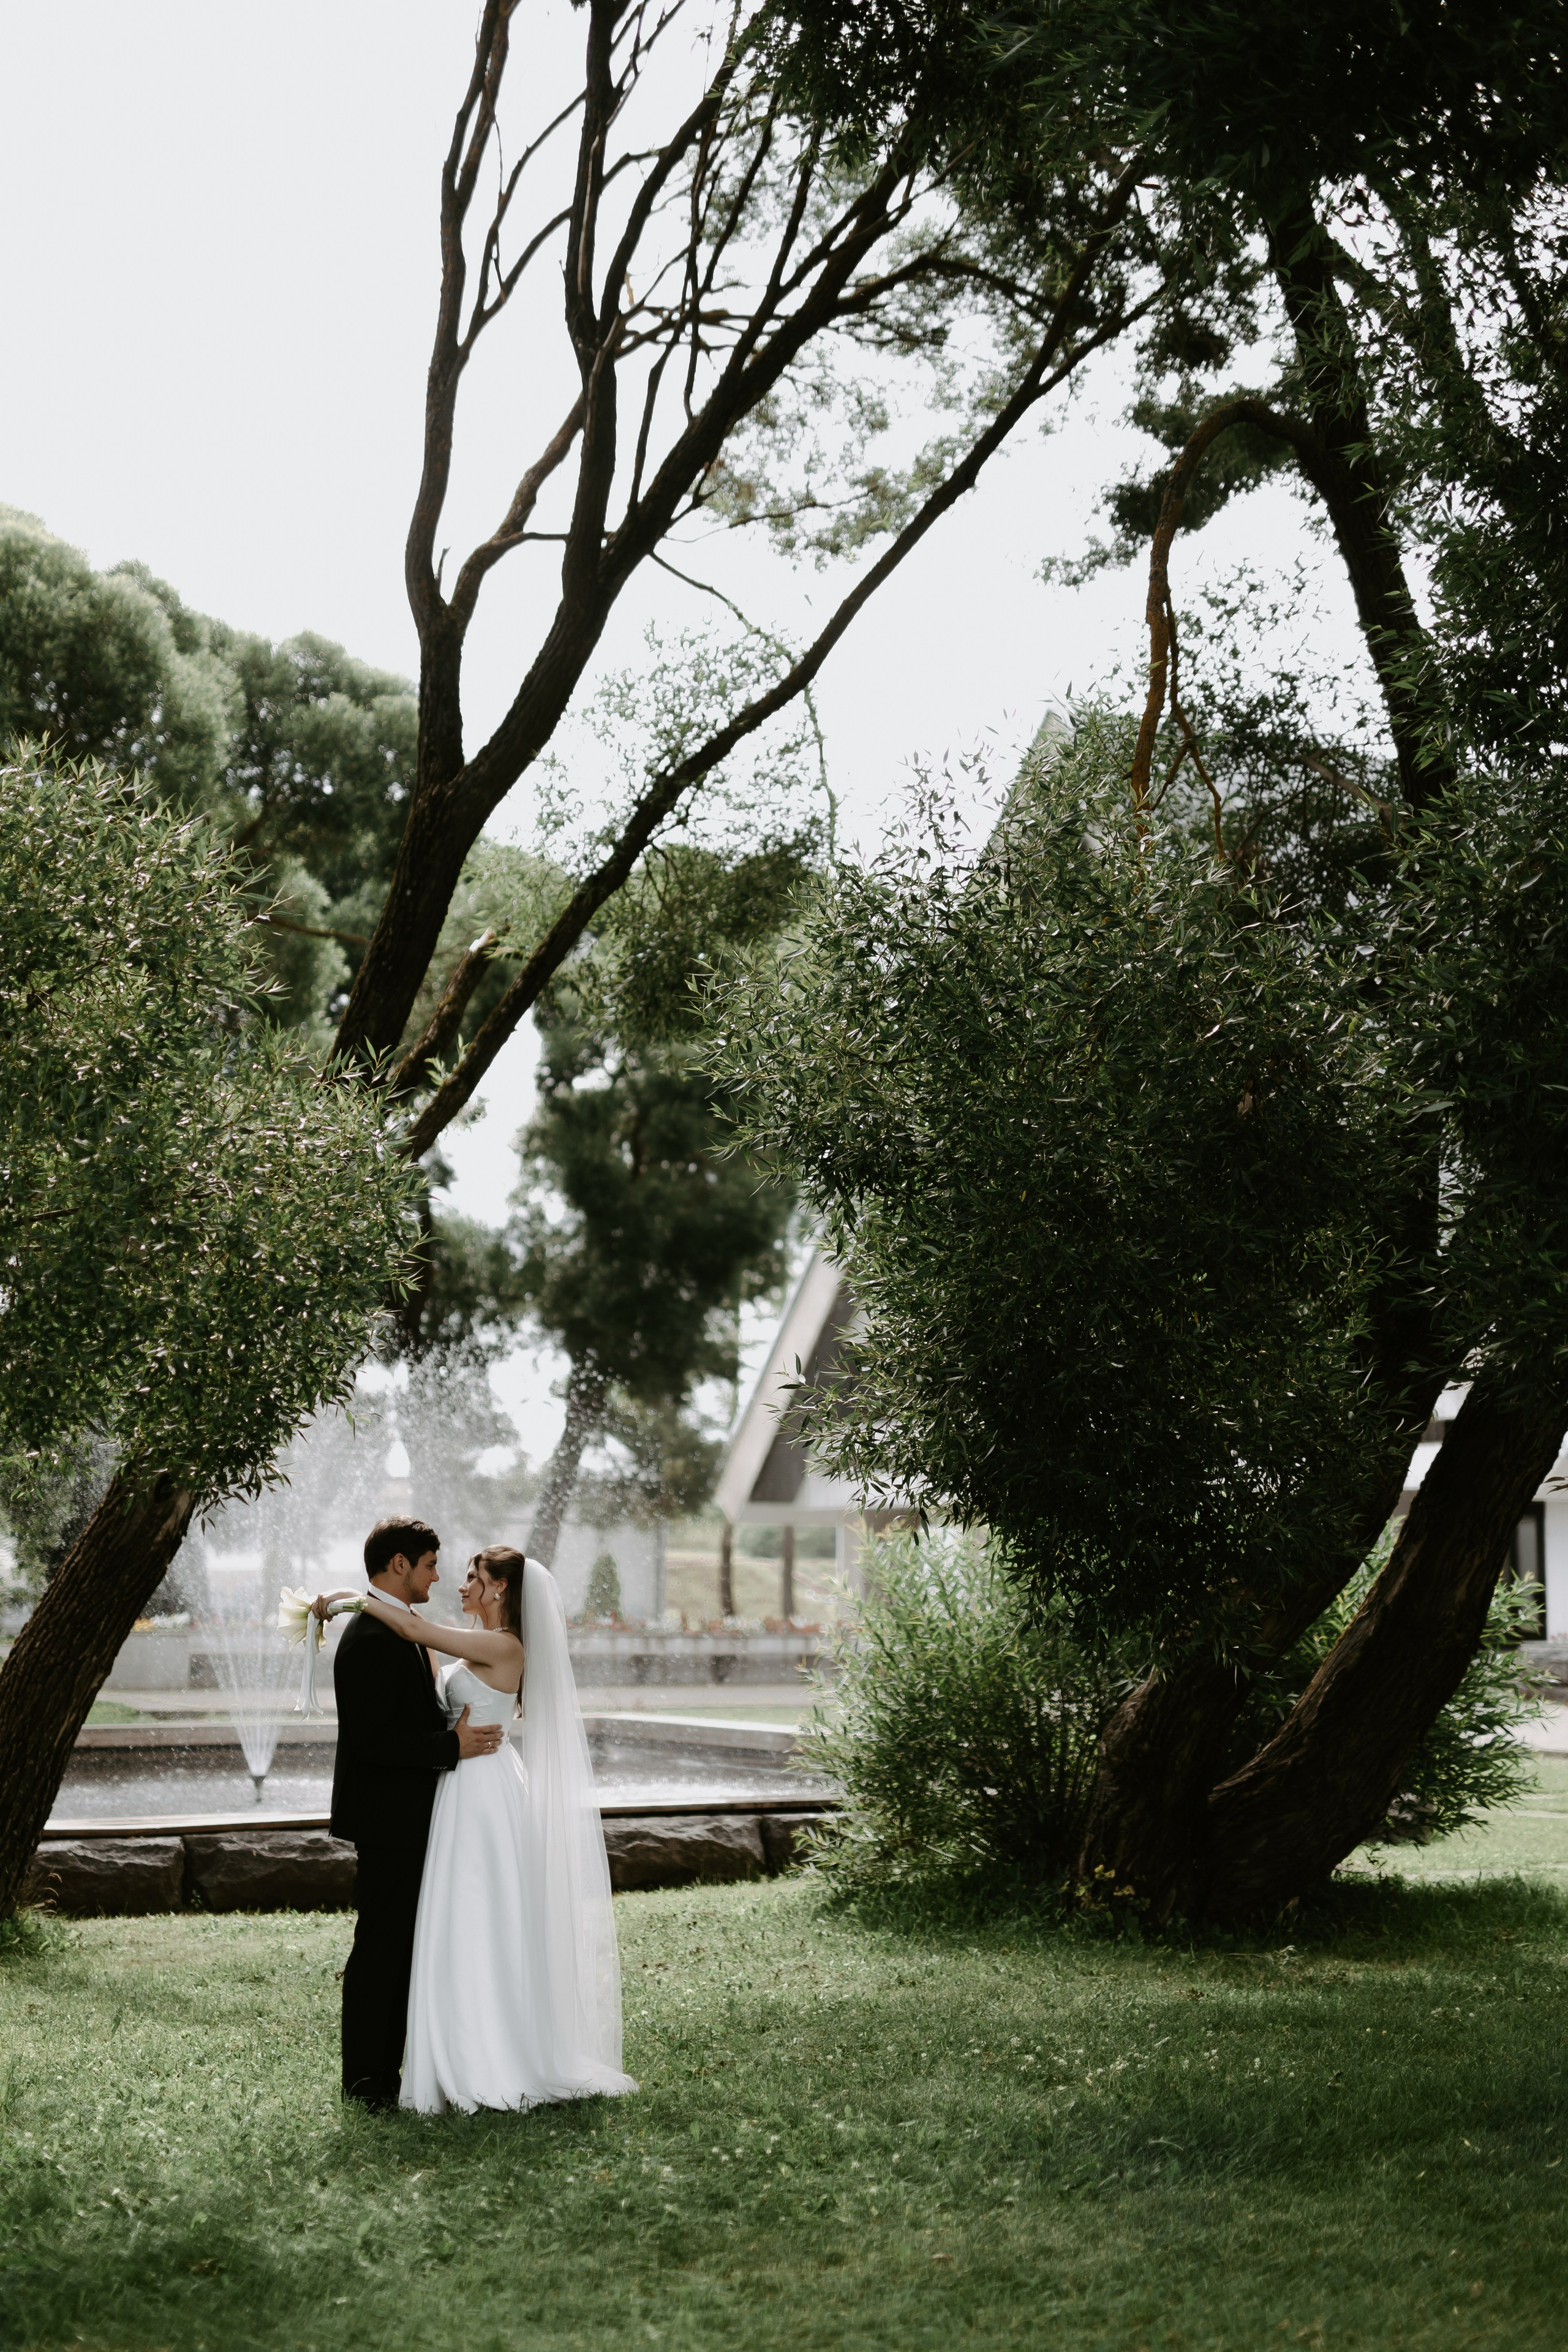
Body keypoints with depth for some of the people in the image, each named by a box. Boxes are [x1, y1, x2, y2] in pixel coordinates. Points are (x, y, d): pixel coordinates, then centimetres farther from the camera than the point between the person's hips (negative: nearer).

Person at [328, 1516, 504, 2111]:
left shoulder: (397, 1631, 14)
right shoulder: (371, 1639, -20)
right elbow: (370, 1740, -24)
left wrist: (459, 1725, 10)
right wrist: (453, 1745, -20)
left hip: (403, 1816, 10)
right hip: (388, 1817, -10)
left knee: (399, 1946, 14)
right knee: (380, 1946, -3)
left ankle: (385, 2072, 21)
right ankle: (365, 2080, 5)